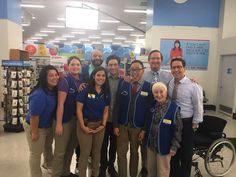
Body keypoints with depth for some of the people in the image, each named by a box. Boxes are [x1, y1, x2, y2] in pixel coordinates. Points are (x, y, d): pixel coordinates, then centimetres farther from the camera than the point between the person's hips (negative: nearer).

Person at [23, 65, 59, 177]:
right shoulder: (39, 94, -33)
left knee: (48, 147, 28)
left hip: (48, 125, 8)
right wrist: (34, 132, -21)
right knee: (36, 153, 11)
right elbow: (34, 115, -29)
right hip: (35, 127, -8)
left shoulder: (53, 90, -9)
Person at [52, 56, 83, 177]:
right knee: (60, 150, 3)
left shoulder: (82, 81, 5)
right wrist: (59, 123, -20)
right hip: (65, 119, -7)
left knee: (71, 148, 19)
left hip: (77, 119, 7)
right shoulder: (65, 81, -13)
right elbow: (60, 103, -17)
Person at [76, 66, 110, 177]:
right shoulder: (85, 90, -10)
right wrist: (83, 126, -14)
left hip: (99, 125, 4)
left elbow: (106, 110, 7)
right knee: (85, 153, 4)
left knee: (97, 152, 16)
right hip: (86, 124, -4)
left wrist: (103, 125, -4)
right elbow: (79, 109, -10)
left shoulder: (106, 93, 3)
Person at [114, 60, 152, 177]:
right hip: (122, 125, 1)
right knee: (121, 153, 7)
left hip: (138, 126, -1)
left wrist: (144, 129, -8)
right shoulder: (123, 84, 1)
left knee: (134, 153, 16)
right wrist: (115, 125, -5)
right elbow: (117, 106, -1)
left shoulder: (148, 87, -5)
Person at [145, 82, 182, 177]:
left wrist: (174, 146, -13)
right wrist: (146, 138, 11)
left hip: (164, 145, -4)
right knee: (150, 168, 22)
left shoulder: (174, 108, -17)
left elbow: (178, 129, -14)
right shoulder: (152, 106, -2)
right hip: (150, 144, 5)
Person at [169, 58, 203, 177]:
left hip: (186, 123, -3)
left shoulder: (193, 85, -13)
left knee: (186, 154, 14)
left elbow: (198, 106, -8)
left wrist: (195, 123, -7)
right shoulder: (168, 83, -2)